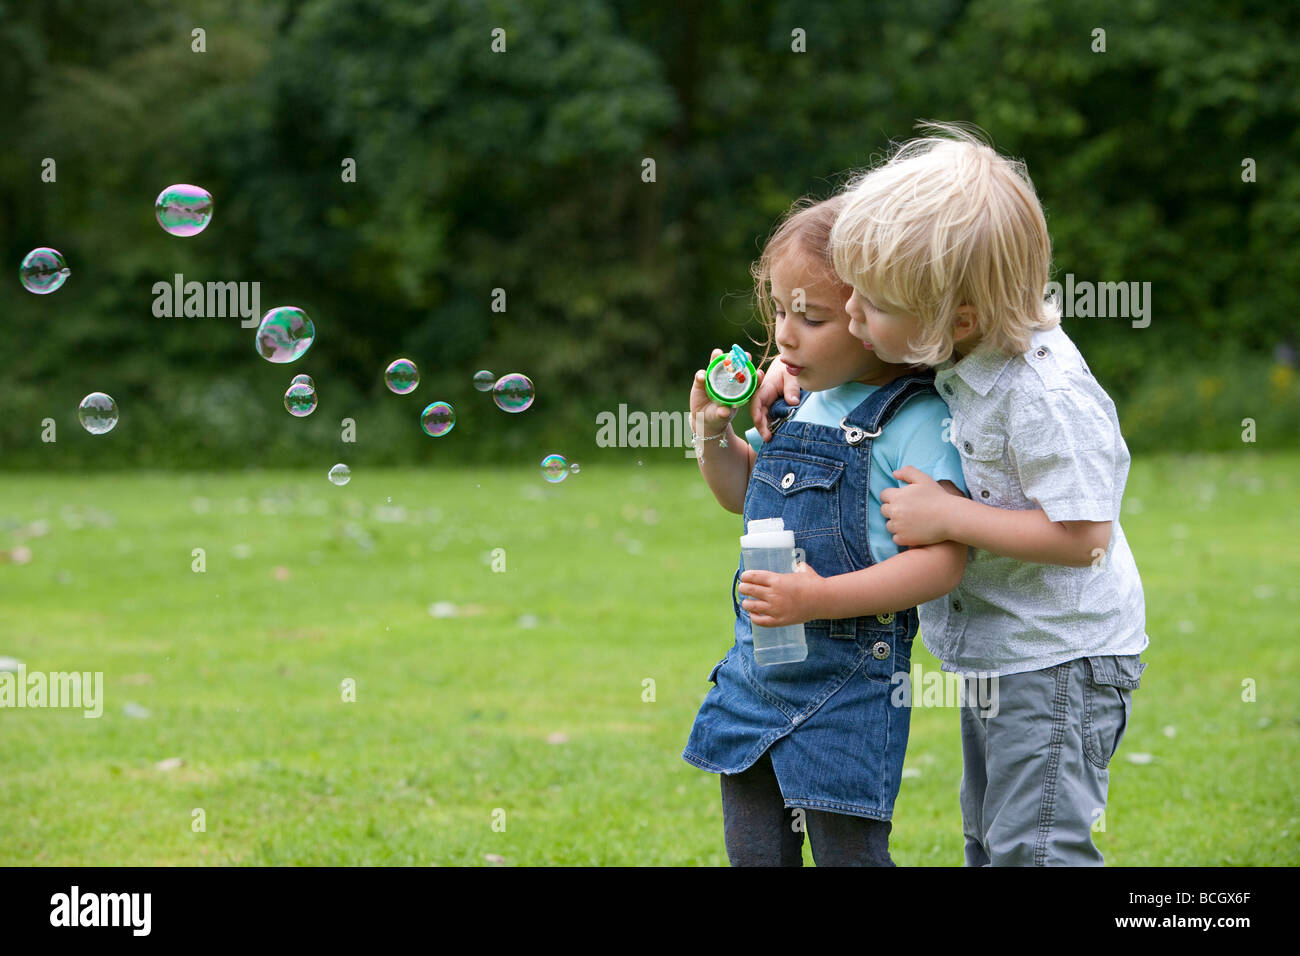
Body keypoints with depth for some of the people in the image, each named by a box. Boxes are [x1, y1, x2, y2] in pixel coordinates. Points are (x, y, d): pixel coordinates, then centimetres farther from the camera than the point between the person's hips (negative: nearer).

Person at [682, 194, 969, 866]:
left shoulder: (914, 420, -14)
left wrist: (819, 598, -29)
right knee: (751, 853, 15)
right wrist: (713, 431, 6)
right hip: (757, 662, 8)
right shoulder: (799, 402, 9)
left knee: (847, 853, -1)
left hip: (848, 681, -8)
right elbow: (743, 494, 26)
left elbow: (941, 561, -22)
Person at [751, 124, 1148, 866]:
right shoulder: (958, 346, -3)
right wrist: (799, 361, 2)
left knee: (1036, 848, -9)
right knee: (989, 842, 18)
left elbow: (1083, 534, -27)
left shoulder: (1047, 396, -28)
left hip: (1059, 659, -9)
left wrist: (949, 516, -26)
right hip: (994, 653, 9)